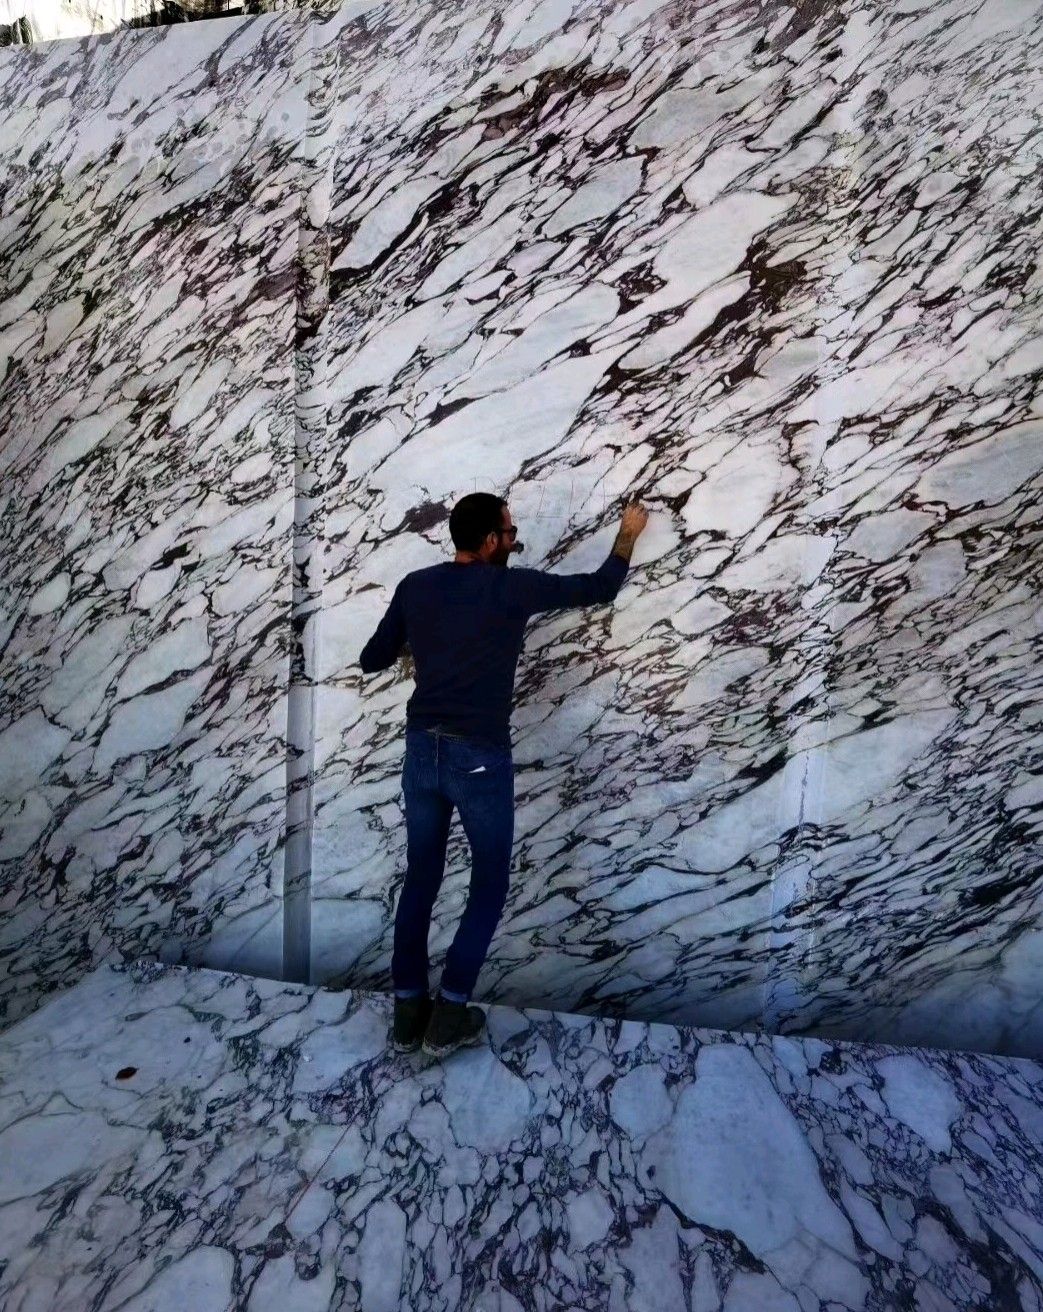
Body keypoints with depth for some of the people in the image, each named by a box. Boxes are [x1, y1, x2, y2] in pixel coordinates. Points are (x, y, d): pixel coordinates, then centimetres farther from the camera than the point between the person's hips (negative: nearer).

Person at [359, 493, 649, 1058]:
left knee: (419, 880, 18)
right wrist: (628, 534, 19)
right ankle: (449, 1015, 19)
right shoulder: (511, 587, -9)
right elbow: (598, 589, 2)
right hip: (479, 759, -5)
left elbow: (371, 661, 11)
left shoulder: (415, 586, 4)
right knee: (489, 886, 14)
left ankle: (407, 1011, 29)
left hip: (421, 751, 5)